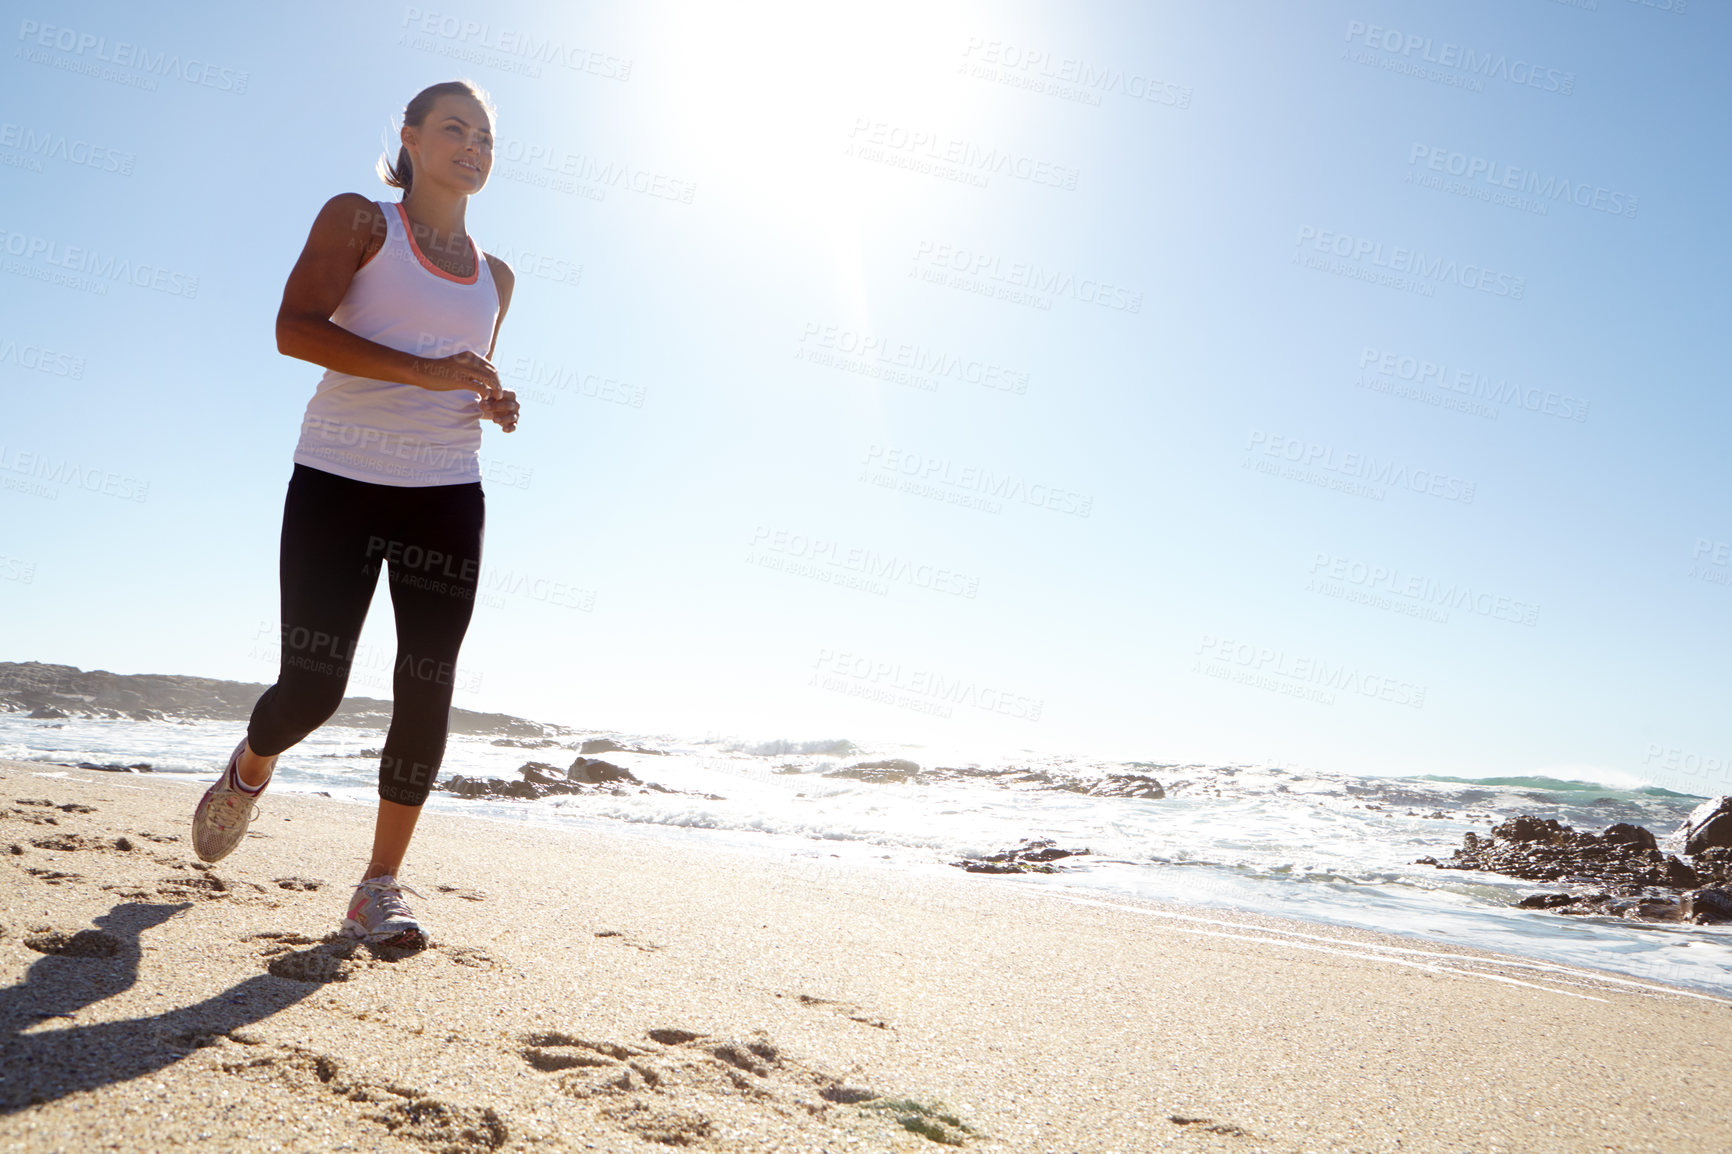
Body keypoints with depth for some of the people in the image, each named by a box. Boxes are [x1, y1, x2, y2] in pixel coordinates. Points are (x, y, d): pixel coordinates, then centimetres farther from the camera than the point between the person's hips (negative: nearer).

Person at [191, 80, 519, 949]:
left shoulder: (494, 278, 20)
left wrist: (498, 406, 8)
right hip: (339, 477, -4)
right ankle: (249, 773, 31)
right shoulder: (358, 221, 5)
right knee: (311, 687, -6)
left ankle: (380, 888, 4)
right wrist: (422, 371, -21)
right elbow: (295, 328, -10)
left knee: (427, 689, -6)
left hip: (447, 494, 4)